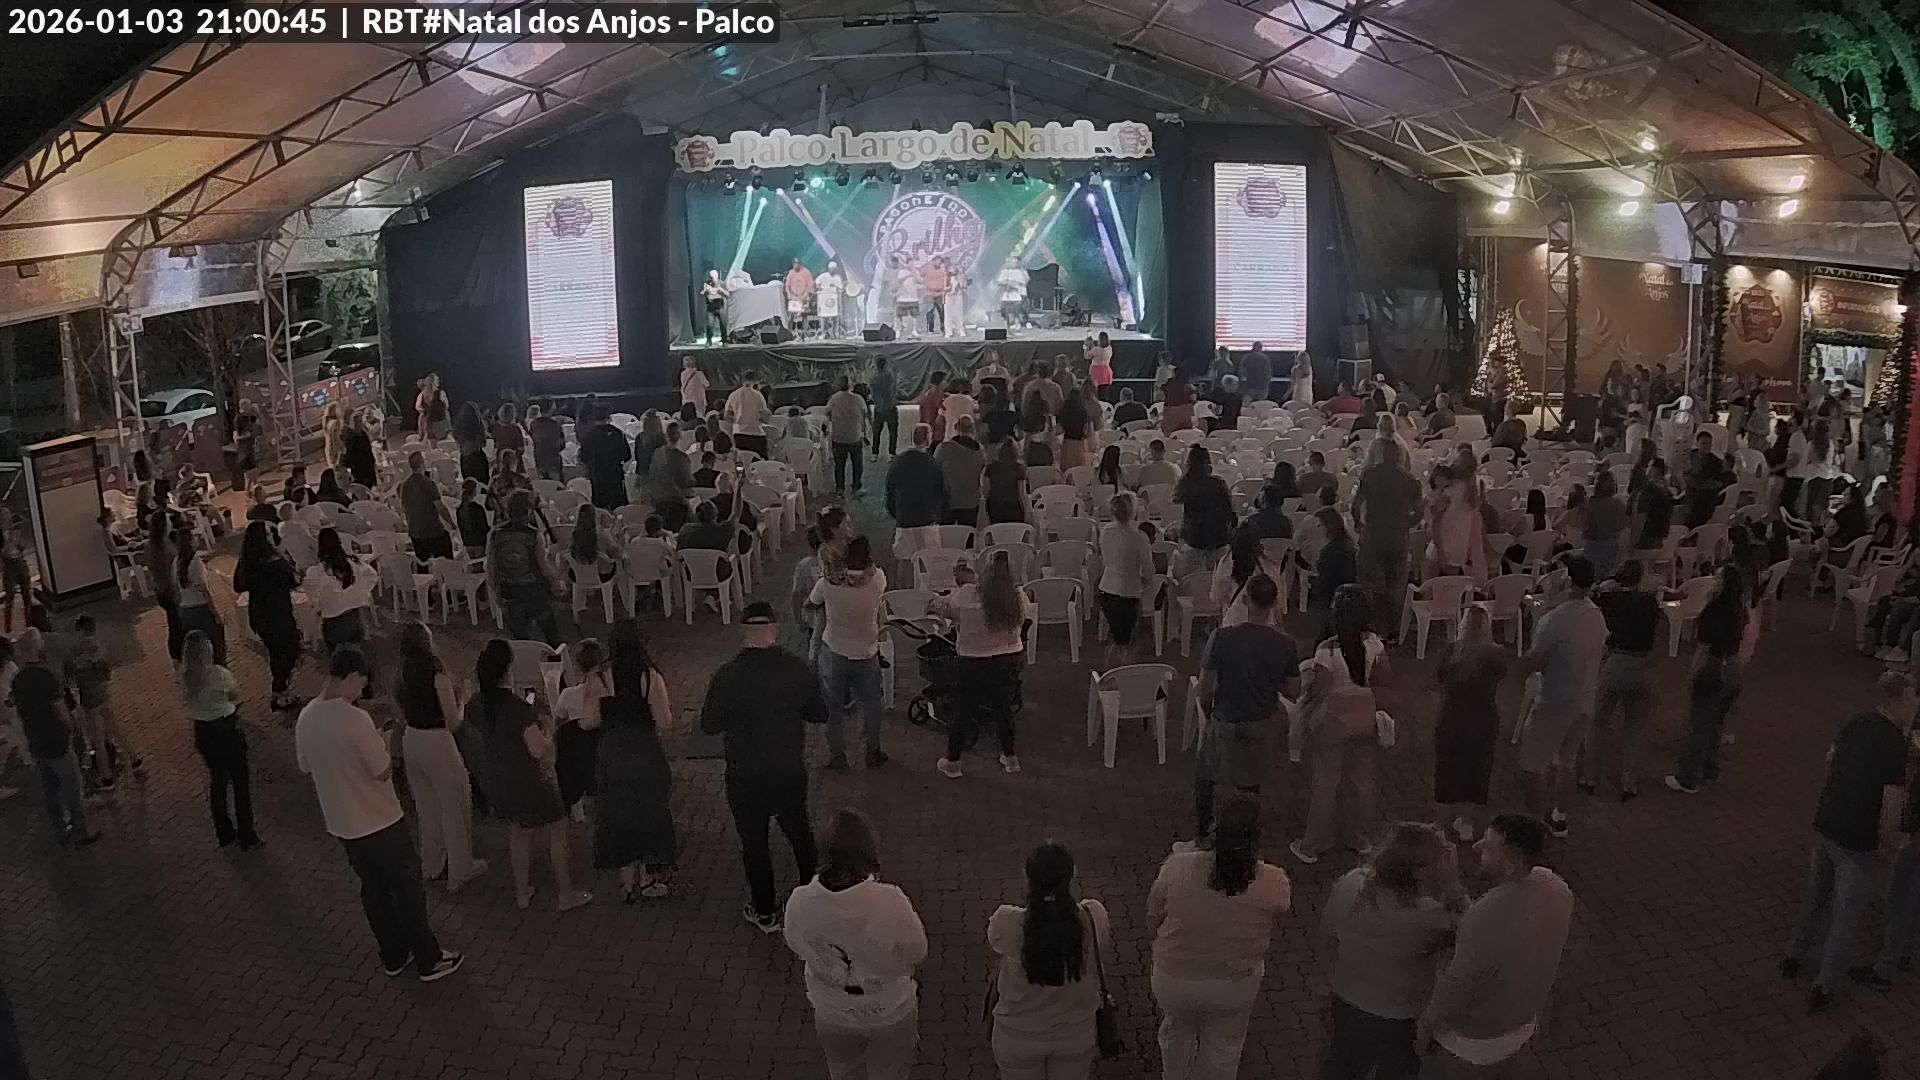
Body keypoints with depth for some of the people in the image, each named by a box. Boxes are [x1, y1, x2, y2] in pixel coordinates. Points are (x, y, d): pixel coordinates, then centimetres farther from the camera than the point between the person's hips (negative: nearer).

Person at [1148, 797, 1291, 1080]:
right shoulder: (1274, 883, -23)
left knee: (1176, 1033, 31)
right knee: (1223, 1047, 28)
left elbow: (1153, 919, -8)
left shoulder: (1177, 867, -24)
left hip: (1175, 979, 0)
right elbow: (1271, 931, -4)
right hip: (1237, 985, 0)